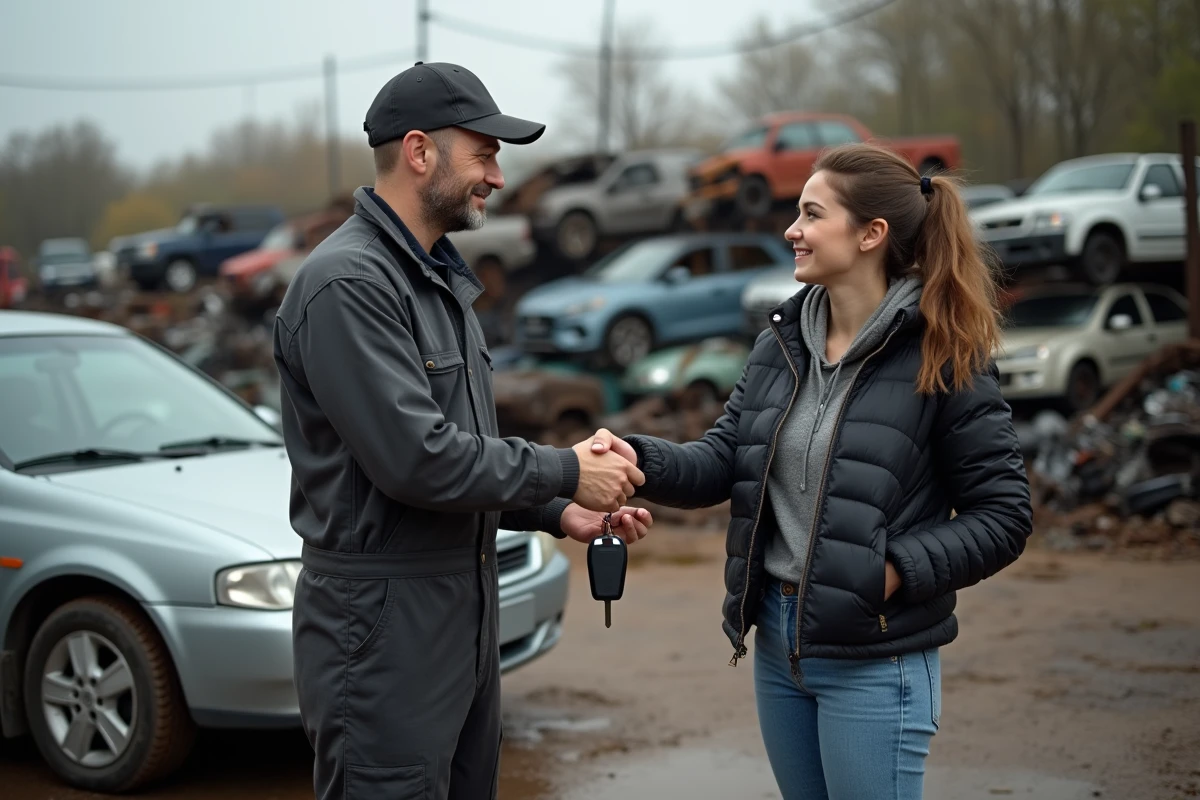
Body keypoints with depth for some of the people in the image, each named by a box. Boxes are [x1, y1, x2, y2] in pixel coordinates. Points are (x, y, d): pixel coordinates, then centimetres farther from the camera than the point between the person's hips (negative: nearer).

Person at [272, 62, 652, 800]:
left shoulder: (441, 280, 14)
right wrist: (565, 471, -14)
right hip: (383, 627, -9)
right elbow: (416, 459, -24)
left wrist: (559, 513, 6)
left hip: (464, 617, 9)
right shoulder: (348, 282, -17)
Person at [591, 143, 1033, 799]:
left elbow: (1002, 516, -10)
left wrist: (899, 569, -21)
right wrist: (639, 460, -15)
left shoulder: (942, 357, -12)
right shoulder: (782, 341, 6)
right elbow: (721, 463, 3)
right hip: (778, 644, 6)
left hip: (873, 659, -6)